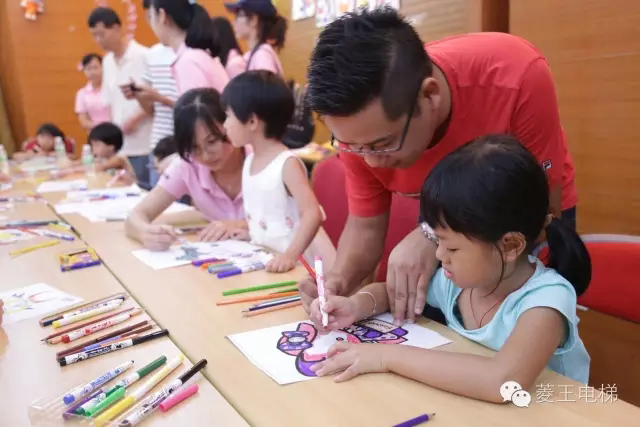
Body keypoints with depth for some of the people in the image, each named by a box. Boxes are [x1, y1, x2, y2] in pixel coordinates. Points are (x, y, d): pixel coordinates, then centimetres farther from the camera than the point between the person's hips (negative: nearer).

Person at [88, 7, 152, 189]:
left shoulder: (144, 56, -9)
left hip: (146, 145, -6)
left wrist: (135, 119, -14)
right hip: (122, 146, 6)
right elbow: (110, 101, 17)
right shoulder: (107, 61, 13)